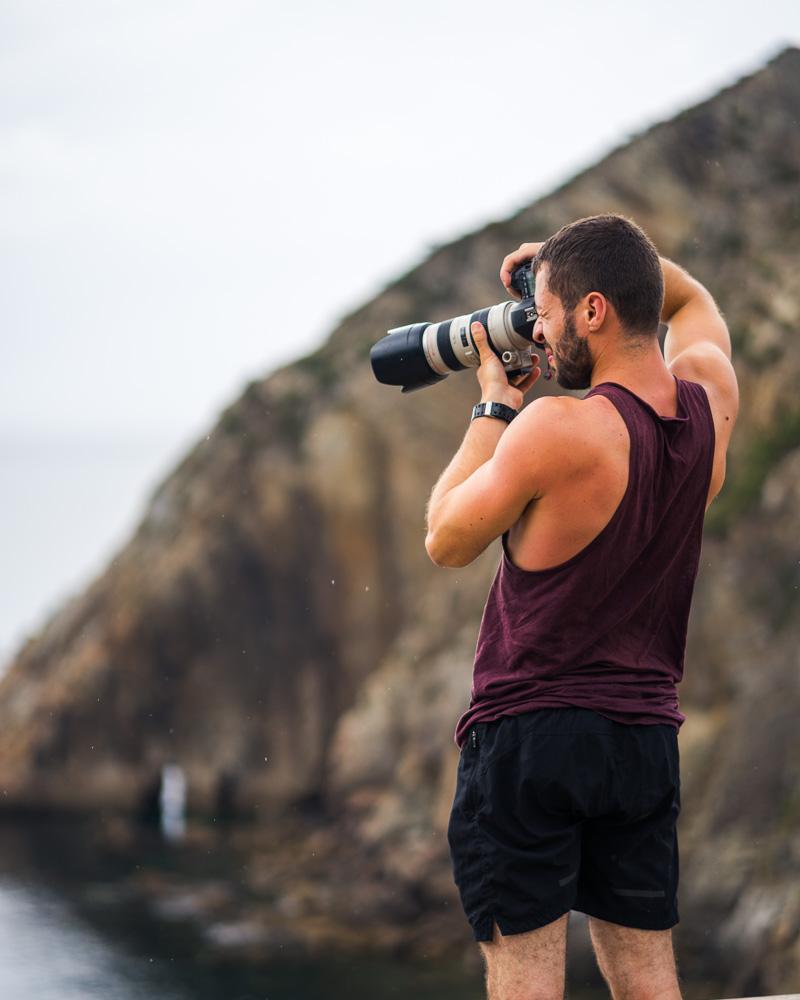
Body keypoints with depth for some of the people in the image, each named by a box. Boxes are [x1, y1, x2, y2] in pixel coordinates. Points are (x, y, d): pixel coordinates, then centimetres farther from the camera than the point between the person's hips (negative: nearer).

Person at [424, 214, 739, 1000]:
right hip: (646, 735, 6)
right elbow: (689, 299, 25)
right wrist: (572, 258, 14)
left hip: (531, 729, -6)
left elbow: (446, 541, -5)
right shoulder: (709, 400, 1)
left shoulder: (559, 428, -19)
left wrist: (494, 405, 1)